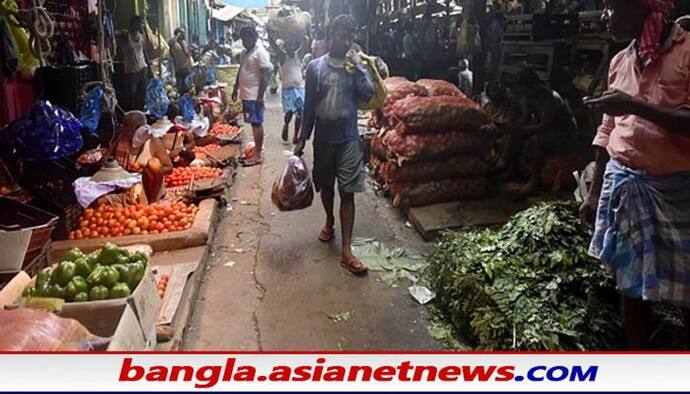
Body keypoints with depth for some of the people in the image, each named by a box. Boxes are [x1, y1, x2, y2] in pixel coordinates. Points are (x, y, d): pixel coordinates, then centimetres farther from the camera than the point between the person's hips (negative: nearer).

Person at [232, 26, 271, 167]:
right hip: (246, 94, 8)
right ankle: (257, 150, 20)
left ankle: (258, 155, -1)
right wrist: (236, 89, 23)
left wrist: (260, 96, -20)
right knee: (254, 123, 12)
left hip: (255, 95, -8)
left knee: (257, 123, -5)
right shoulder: (244, 53, 15)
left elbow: (265, 75, -17)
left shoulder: (260, 52, -12)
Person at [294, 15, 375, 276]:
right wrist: (302, 138, 2)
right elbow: (309, 105, 3)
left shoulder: (356, 66, 2)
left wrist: (358, 66, -14)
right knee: (326, 186, 16)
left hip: (348, 137, -1)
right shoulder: (315, 67, 1)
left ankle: (346, 251, -4)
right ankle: (329, 222, 44)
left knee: (347, 192, -5)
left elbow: (368, 95, -12)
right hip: (323, 137, 1)